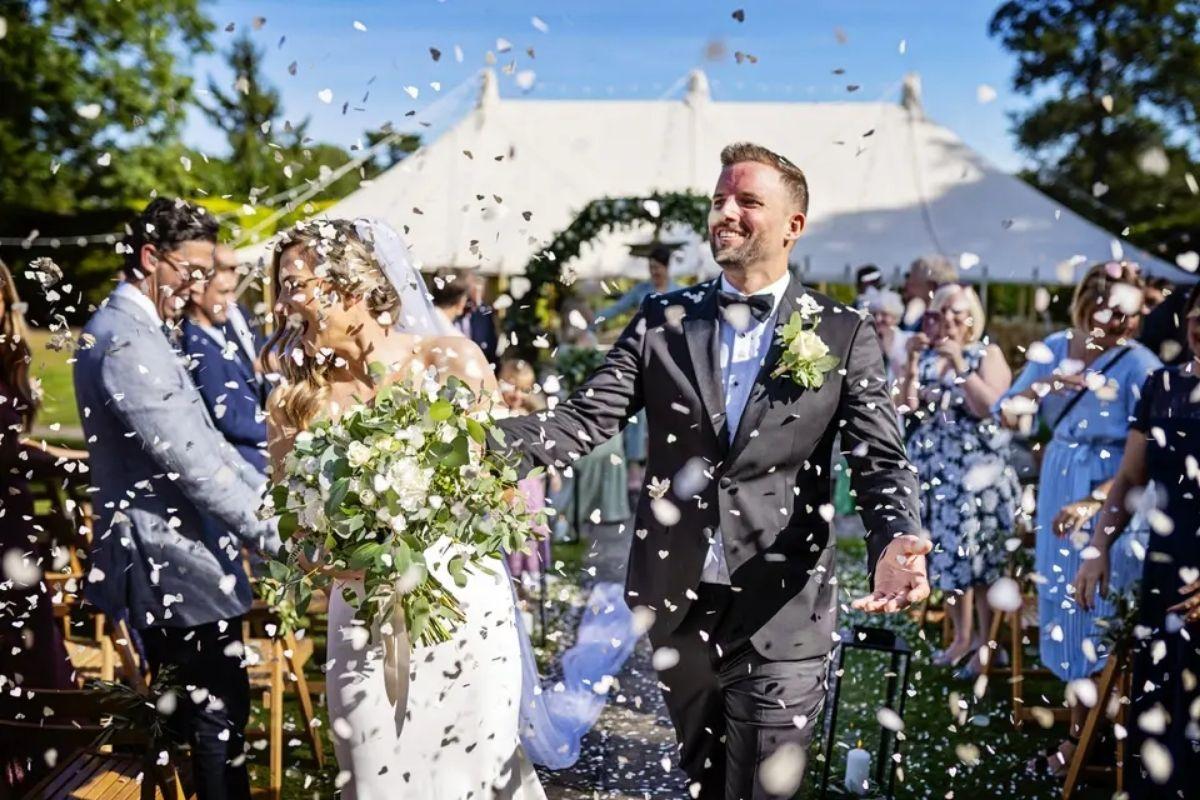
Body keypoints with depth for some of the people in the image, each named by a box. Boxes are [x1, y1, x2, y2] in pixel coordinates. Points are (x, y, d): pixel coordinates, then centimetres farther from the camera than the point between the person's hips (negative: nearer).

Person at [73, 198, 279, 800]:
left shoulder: (138, 328, 13)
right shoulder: (128, 342, -19)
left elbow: (201, 441, 16)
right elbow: (192, 463, -23)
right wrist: (274, 535, -19)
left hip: (175, 553, 10)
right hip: (175, 563, -10)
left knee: (212, 711, 18)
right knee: (218, 716, -1)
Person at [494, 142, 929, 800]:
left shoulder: (843, 335, -2)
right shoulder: (661, 320, 3)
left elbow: (882, 461, -8)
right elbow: (586, 419, -6)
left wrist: (895, 542, -30)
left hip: (780, 614, -2)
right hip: (677, 603, 3)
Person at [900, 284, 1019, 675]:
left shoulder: (988, 354, -2)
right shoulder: (926, 355, 9)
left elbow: (989, 407, -17)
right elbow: (907, 407, -2)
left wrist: (959, 364, -19)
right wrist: (912, 362, -11)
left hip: (976, 470, -4)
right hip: (935, 468, 4)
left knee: (981, 555, -2)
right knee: (947, 553, 9)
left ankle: (986, 642, 9)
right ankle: (962, 636, 22)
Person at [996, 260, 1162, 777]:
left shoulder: (1140, 366, -18)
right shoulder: (1053, 350, -2)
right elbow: (1009, 417, -2)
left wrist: (1093, 502, -29)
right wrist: (1042, 386, -21)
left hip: (1112, 502, -5)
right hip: (1058, 493, 6)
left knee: (1096, 614, 5)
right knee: (1065, 604, 15)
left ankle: (1079, 736, 19)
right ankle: (1081, 709, 33)